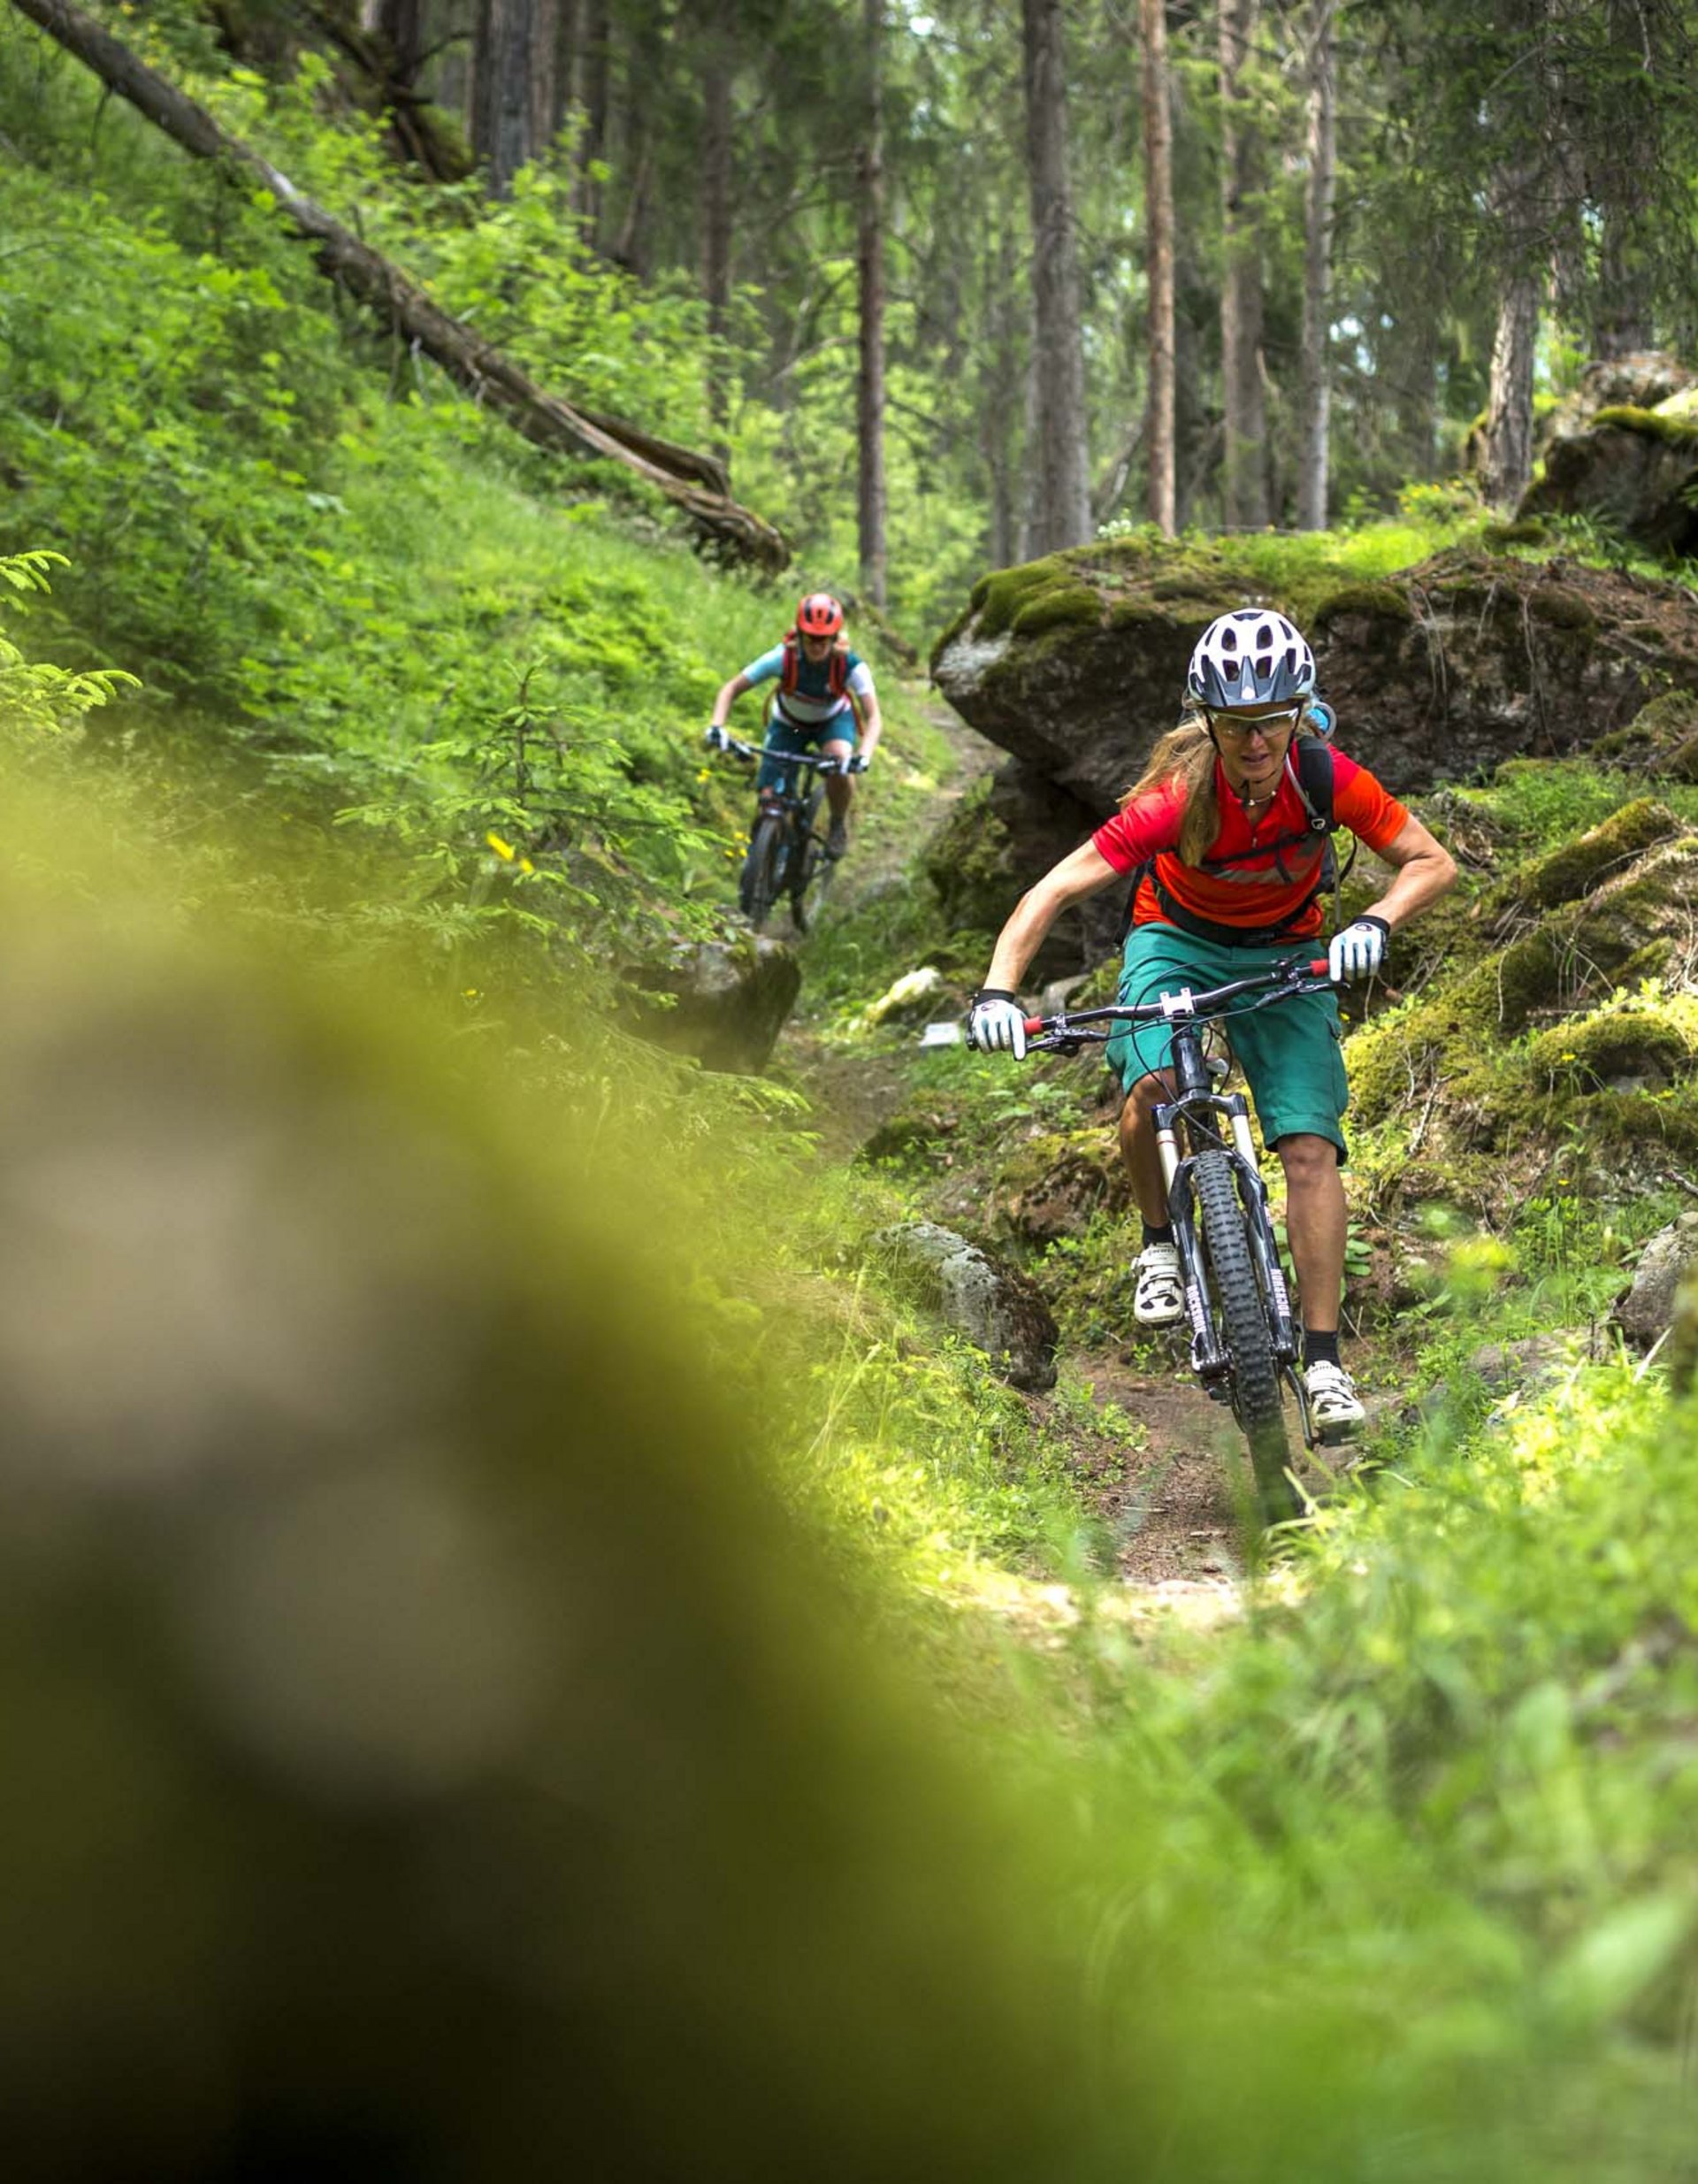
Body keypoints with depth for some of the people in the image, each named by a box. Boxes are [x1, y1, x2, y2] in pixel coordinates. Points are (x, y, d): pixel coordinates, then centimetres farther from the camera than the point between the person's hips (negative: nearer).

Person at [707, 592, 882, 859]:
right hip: (789, 724, 1)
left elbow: (874, 717, -39)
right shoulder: (783, 659, -32)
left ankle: (839, 825, -4)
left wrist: (864, 755, -57)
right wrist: (716, 726, -42)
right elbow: (731, 689, -25)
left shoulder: (851, 666, -33)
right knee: (769, 798, -13)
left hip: (834, 720, -1)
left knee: (839, 768, -33)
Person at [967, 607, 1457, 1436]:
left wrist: (1375, 924, -34)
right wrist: (997, 991, -46)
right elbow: (1055, 889, -33)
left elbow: (1433, 863, -14)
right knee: (1151, 1087, -31)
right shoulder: (1179, 798, -32)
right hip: (1177, 938, -1)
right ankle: (1159, 1242, -1)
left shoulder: (1327, 778, -26)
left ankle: (1323, 1359, -4)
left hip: (1286, 953, 2)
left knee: (1310, 1148, -12)